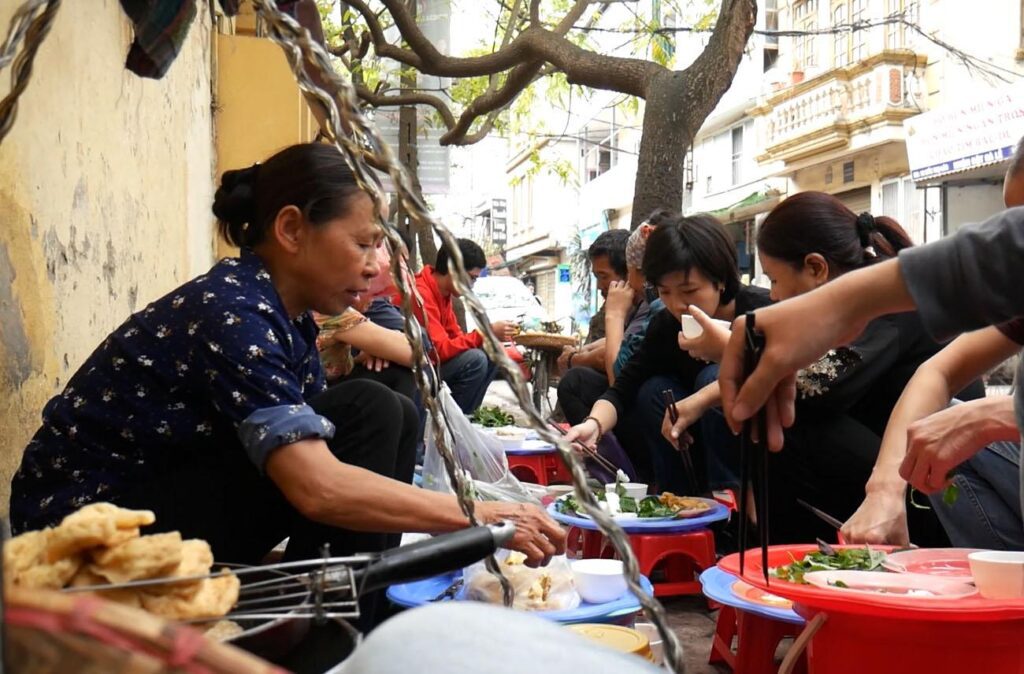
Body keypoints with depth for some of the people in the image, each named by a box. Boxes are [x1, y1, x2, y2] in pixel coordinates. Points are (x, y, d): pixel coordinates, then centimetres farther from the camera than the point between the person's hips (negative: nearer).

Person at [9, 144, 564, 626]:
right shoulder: (231, 312, -24)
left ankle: (363, 617, 4)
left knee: (393, 418, 1)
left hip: (172, 496, 9)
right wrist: (478, 516, -27)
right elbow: (317, 488, -33)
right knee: (367, 414, -19)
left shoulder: (285, 315, 4)